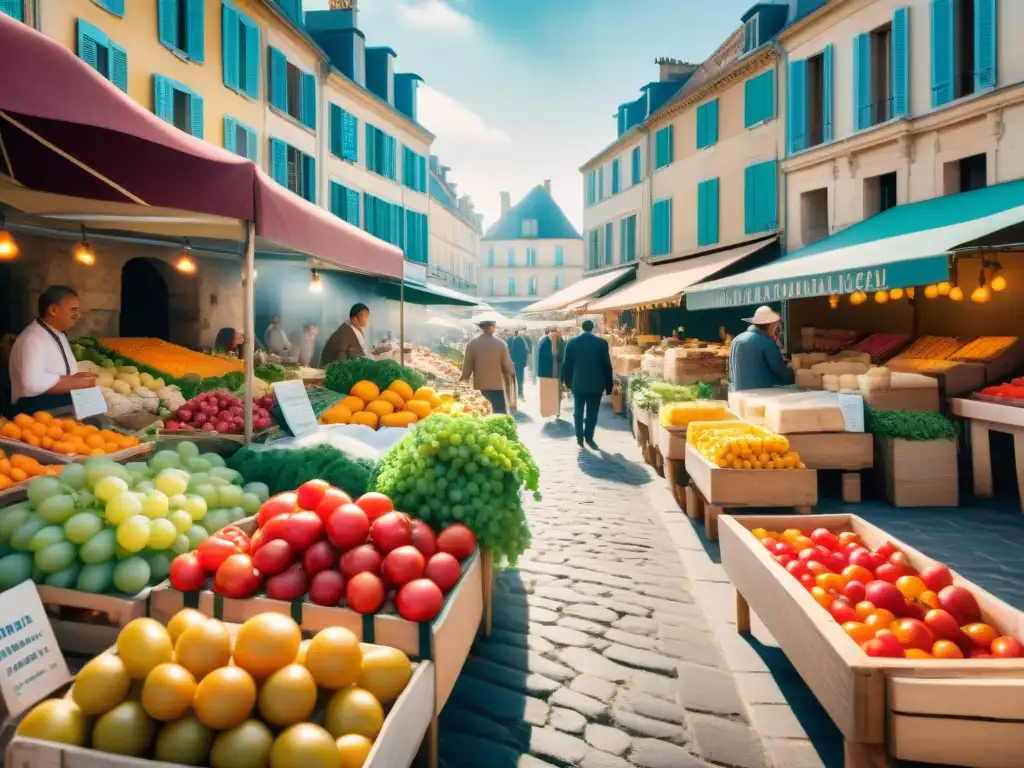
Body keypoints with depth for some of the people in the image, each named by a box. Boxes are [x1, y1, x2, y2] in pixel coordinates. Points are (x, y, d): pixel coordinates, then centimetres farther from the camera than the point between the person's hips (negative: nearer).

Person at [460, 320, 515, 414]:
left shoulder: (472, 344, -3)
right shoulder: (501, 344, -4)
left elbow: (467, 368, -2)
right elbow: (508, 366, 1)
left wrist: (463, 381, 13)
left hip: (479, 388, 1)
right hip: (497, 387, -1)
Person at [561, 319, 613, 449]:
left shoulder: (572, 342, -1)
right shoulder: (601, 342, -4)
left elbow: (567, 364, 3)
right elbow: (607, 365, -2)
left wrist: (567, 381, 15)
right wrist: (609, 385, 6)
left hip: (578, 383, 1)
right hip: (596, 383, -1)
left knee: (578, 411, 12)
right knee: (592, 412, 5)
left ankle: (580, 438, 13)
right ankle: (589, 438, 4)